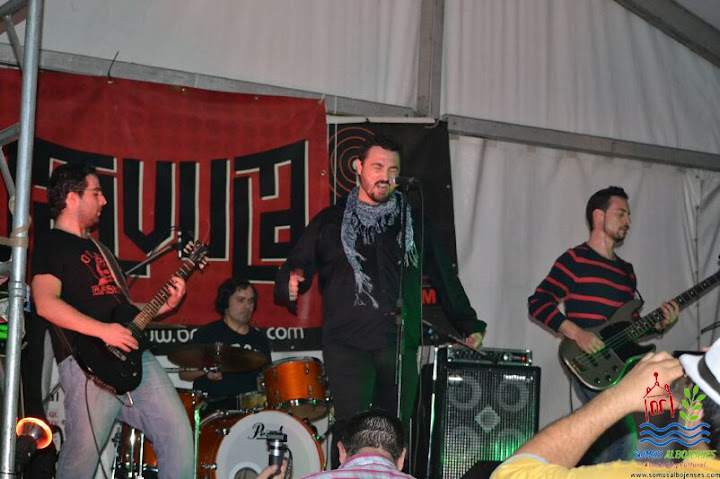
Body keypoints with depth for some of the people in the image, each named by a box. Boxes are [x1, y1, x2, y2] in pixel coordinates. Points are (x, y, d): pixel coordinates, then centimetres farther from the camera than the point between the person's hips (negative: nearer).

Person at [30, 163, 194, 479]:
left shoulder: (98, 249, 27)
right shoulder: (52, 245, 1)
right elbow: (45, 303, -16)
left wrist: (163, 306, 15)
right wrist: (102, 330, -22)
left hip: (133, 353, 8)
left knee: (178, 434, -2)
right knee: (84, 453, -7)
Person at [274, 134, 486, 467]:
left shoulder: (412, 223, 15)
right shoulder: (330, 222, 10)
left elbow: (443, 276, 20)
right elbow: (297, 265, 8)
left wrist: (469, 325, 17)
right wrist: (293, 282, -16)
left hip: (400, 346, 3)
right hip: (347, 344, -2)